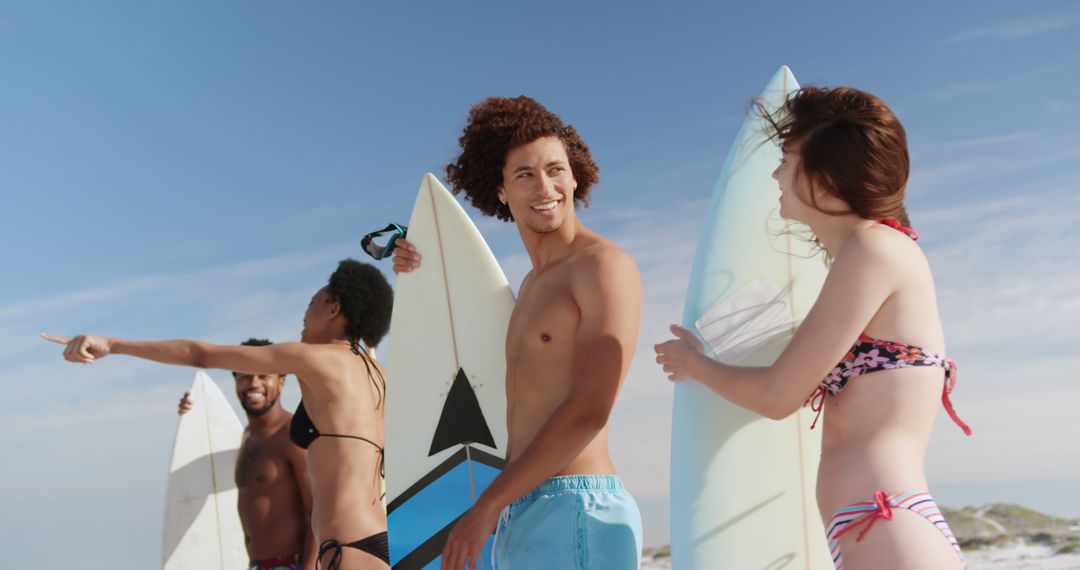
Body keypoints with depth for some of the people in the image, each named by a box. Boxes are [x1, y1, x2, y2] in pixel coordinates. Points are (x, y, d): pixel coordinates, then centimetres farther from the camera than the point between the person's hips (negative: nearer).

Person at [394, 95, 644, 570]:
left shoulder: (605, 266, -9)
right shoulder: (533, 283, 17)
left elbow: (589, 411, -17)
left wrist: (487, 505, -14)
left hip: (575, 512, -8)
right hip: (521, 515, 8)